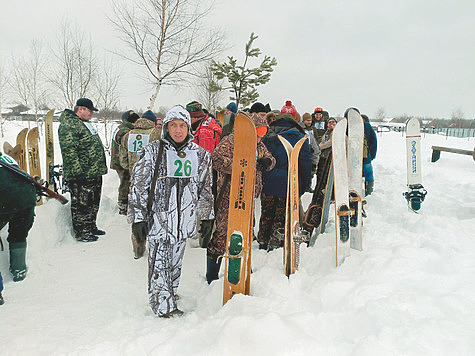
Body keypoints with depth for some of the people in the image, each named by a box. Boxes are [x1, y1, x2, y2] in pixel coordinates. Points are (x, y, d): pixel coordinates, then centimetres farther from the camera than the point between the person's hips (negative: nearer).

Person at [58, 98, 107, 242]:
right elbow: (69, 151, -21)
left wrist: (100, 168, 26)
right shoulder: (68, 126, -14)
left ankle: (91, 228, 31)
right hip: (82, 176, -10)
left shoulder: (86, 123, 19)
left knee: (94, 203, 18)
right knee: (82, 205, -1)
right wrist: (77, 171, -25)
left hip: (95, 173, 10)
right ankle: (82, 233, 9)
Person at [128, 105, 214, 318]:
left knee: (176, 262, 18)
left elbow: (206, 189, 14)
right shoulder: (152, 152, -4)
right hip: (158, 218, -3)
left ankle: (170, 292, 40)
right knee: (159, 263, 0)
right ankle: (164, 307, 15)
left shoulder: (200, 154, 5)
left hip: (185, 219, 4)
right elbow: (138, 186, -3)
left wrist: (207, 217, 14)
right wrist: (138, 217, -7)